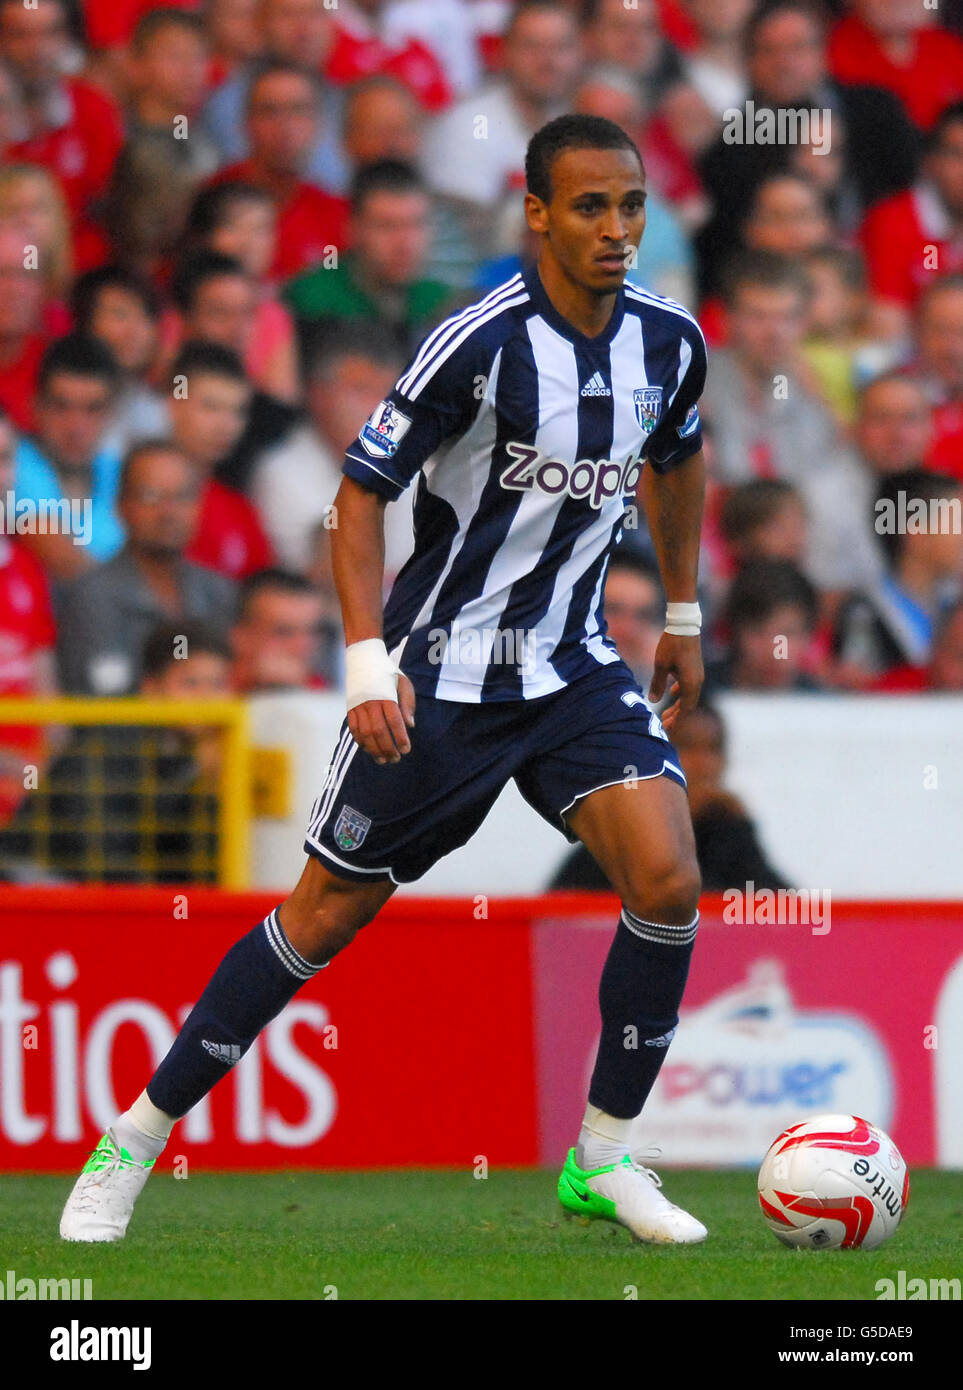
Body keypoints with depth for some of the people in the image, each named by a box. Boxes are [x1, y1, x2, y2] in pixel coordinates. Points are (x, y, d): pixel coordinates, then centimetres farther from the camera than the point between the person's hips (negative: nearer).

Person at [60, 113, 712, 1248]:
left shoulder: (668, 342, -2)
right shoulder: (480, 344, -20)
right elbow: (361, 491, -14)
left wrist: (683, 614, 25)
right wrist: (368, 660, -22)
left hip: (572, 666, 4)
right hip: (439, 674, -4)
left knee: (668, 879, -16)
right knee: (326, 913, 1)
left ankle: (603, 1162, 0)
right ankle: (130, 1146, 15)